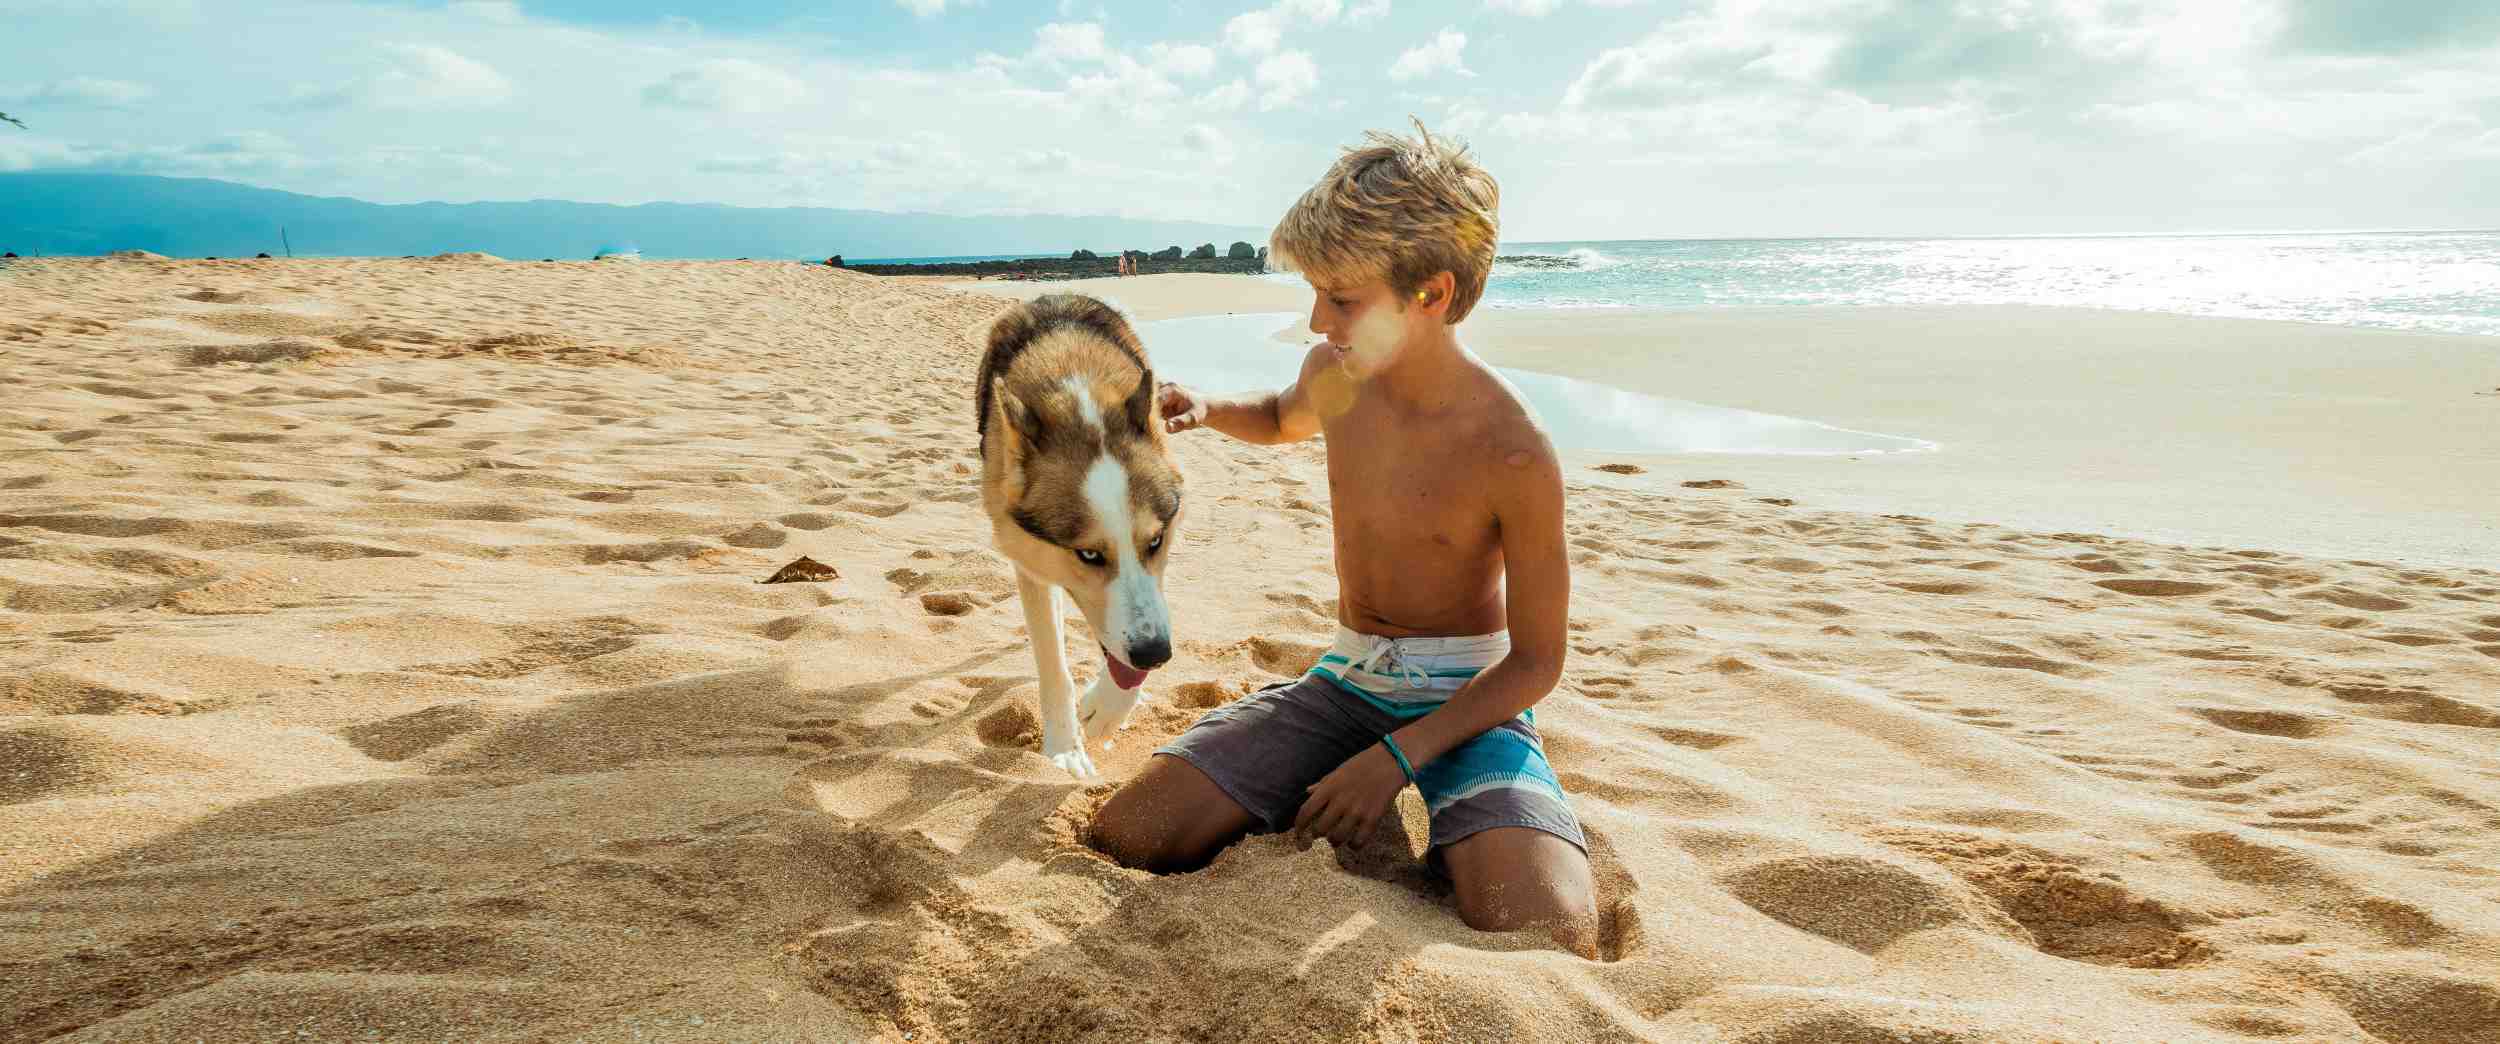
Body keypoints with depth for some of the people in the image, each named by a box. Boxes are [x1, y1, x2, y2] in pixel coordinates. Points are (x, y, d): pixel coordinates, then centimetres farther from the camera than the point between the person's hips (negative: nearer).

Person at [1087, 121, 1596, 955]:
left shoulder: (1516, 456, -20)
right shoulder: (1334, 376, -4)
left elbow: (1536, 661, -12)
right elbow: (1283, 419, 24)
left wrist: (1397, 757, -21)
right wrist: (1204, 411, 1)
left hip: (1469, 697, -3)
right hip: (1346, 680, 4)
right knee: (1122, 840, -15)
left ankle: (1451, 845, 2)